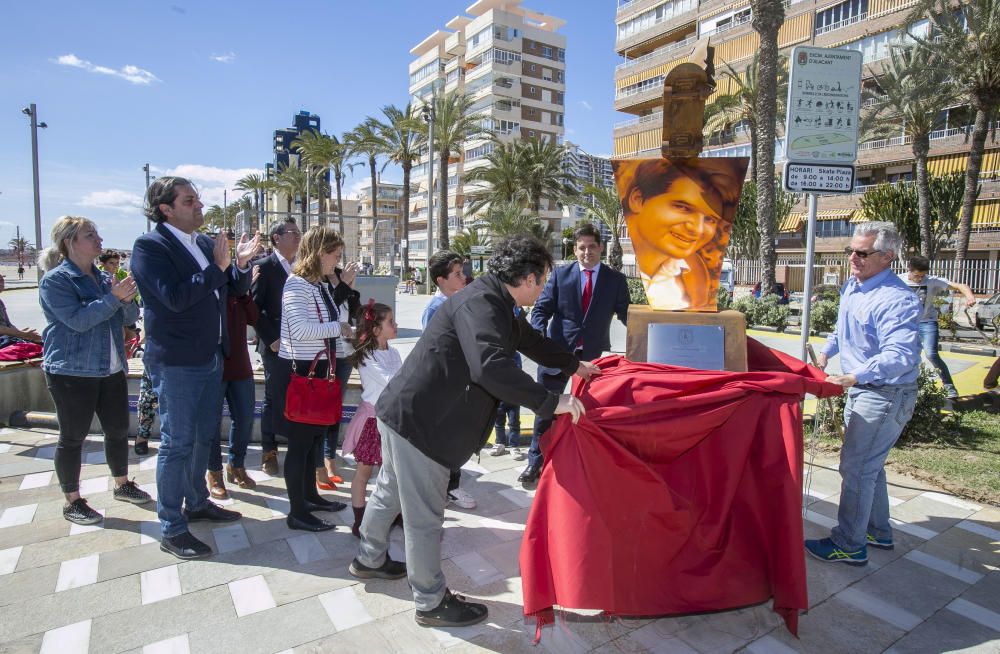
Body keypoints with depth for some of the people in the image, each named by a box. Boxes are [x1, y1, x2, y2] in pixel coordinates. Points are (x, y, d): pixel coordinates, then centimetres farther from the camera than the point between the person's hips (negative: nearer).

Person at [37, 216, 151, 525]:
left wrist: (127, 299, -14)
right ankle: (72, 502, 20)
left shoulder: (104, 278, 9)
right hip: (72, 372, -6)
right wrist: (114, 297, -25)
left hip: (111, 369, 6)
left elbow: (131, 317, 6)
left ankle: (122, 484, 31)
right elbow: (78, 320, -21)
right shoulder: (55, 280, -10)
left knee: (119, 430, 13)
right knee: (72, 438, 6)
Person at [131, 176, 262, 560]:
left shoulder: (206, 243, 8)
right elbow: (175, 297, -25)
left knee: (204, 436, 19)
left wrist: (241, 264, -7)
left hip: (211, 357, 8)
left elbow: (236, 289, 12)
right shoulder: (149, 246, -12)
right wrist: (216, 267, -19)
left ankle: (197, 502, 38)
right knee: (177, 443, 1)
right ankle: (172, 529, 14)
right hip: (176, 363, -8)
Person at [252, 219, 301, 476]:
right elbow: (254, 307, -9)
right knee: (274, 399, 5)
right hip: (276, 345, -5)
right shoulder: (265, 267, -5)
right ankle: (269, 452, 19)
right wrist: (271, 339, -13)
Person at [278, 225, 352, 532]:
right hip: (299, 371, -9)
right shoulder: (296, 285, -15)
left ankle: (310, 496, 34)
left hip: (319, 369, 9)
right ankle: (297, 513, 12)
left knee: (314, 437, 19)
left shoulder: (320, 285, 11)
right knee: (300, 441, 0)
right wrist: (338, 328, -17)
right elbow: (299, 329, -26)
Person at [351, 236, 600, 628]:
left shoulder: (496, 304, 10)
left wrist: (575, 365, 34)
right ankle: (432, 603, 24)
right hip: (418, 419, -11)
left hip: (406, 412, 11)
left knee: (390, 491, 27)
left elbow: (529, 340, 26)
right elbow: (490, 367, -37)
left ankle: (370, 559, 50)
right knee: (425, 515, 5)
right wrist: (551, 403, -29)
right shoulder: (480, 303, -23)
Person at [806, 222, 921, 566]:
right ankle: (877, 531, 38)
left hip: (885, 396, -10)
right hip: (862, 391, 10)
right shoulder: (852, 286, 6)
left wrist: (854, 376, -43)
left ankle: (849, 545, 11)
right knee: (869, 464, 21)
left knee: (856, 468, -3)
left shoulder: (895, 299, -25)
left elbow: (900, 355, -36)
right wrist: (826, 351, 15)